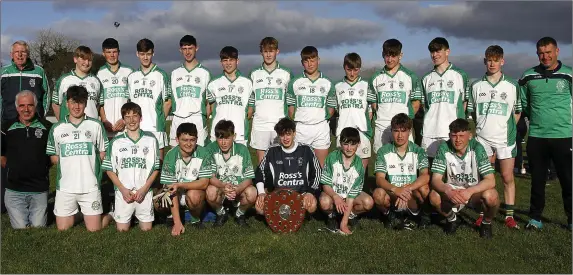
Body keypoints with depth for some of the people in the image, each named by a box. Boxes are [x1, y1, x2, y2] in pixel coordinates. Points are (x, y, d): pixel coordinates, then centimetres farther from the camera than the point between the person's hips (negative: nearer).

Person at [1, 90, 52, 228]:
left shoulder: (47, 127, 1)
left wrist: (45, 166, 3)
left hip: (40, 189, -1)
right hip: (14, 190, 1)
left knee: (39, 227, 3)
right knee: (20, 229, 1)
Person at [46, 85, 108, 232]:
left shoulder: (96, 125, 4)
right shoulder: (57, 129, 7)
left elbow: (103, 153, 8)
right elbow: (54, 157, 12)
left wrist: (89, 164, -5)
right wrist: (69, 164, -3)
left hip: (90, 187, -1)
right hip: (65, 187, 2)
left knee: (94, 229, 0)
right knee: (63, 229, 5)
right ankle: (76, 215, 34)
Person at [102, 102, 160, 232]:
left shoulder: (151, 139, 1)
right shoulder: (116, 142, 3)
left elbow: (156, 168, 3)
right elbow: (109, 170, 5)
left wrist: (144, 189, -8)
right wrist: (123, 189, -7)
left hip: (144, 191, 0)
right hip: (123, 192, 0)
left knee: (146, 228, 2)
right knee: (122, 229, 1)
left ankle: (139, 216, 33)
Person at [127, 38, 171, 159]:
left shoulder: (161, 75, 1)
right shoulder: (132, 77, 14)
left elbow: (167, 102, 4)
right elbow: (129, 102, 18)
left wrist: (160, 120, 1)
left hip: (155, 128, -4)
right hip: (135, 128, 4)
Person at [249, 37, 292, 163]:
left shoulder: (286, 74, 7)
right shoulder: (254, 74, 10)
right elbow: (250, 102, 12)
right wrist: (249, 114, 3)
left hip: (280, 125, -1)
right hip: (259, 125, 1)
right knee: (261, 162, 5)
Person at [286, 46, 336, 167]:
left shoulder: (327, 83, 6)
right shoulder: (295, 83, 4)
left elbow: (331, 108, 11)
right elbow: (291, 107, 7)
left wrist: (323, 118, 1)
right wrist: (294, 124, 3)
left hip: (321, 127, 1)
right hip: (301, 128, 0)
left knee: (321, 166, 3)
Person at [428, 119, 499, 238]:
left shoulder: (477, 148, -18)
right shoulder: (444, 148, -14)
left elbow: (490, 181, -22)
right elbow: (436, 179, -17)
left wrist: (470, 191, -39)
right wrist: (448, 191, -39)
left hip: (476, 192, -1)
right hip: (452, 193, 1)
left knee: (490, 196, -33)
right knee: (434, 196, -29)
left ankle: (487, 222, 2)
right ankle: (451, 219, 6)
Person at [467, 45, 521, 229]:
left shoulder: (512, 86, 3)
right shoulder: (476, 86, 6)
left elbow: (518, 112, 10)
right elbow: (471, 112, 12)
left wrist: (508, 128, 1)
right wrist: (482, 126, 4)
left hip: (505, 138, -1)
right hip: (483, 138, 1)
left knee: (507, 177, 1)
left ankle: (509, 215, 8)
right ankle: (483, 214, 14)